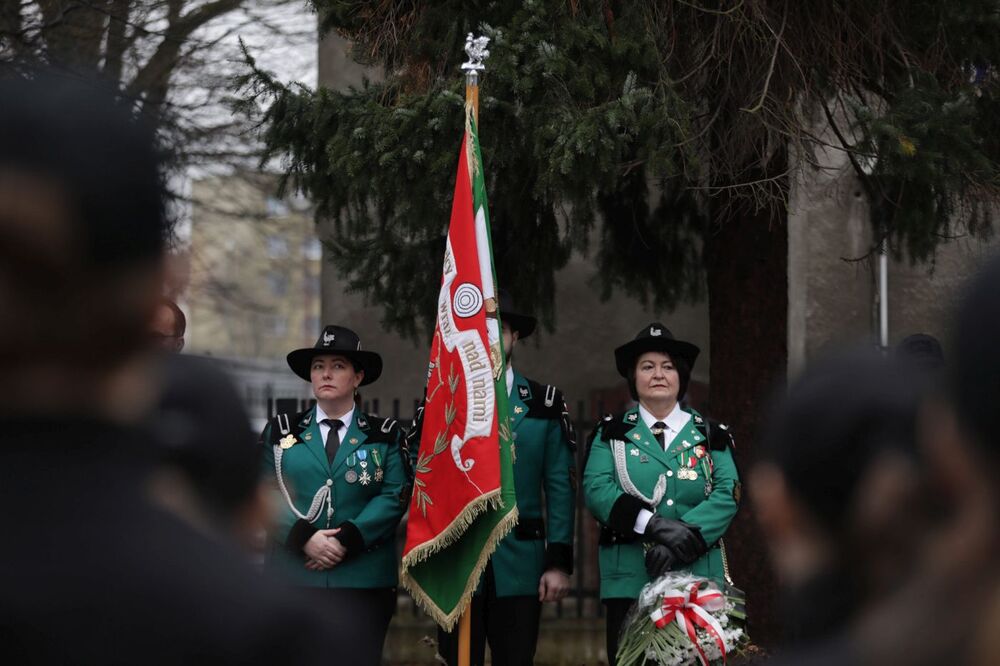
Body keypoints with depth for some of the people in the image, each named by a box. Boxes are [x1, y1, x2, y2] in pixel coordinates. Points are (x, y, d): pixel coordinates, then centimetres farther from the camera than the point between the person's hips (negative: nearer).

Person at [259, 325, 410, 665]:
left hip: (363, 582, -1)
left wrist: (346, 541, -15)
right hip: (292, 578, 1)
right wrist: (304, 538, -14)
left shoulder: (385, 435, 9)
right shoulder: (281, 431, 11)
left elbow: (394, 497, -3)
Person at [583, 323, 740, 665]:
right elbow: (596, 490, -5)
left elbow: (727, 495, -3)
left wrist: (684, 539, -19)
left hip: (698, 578, 1)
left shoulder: (710, 436, 12)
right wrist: (652, 525, -20)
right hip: (630, 579, -1)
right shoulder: (612, 433, 10)